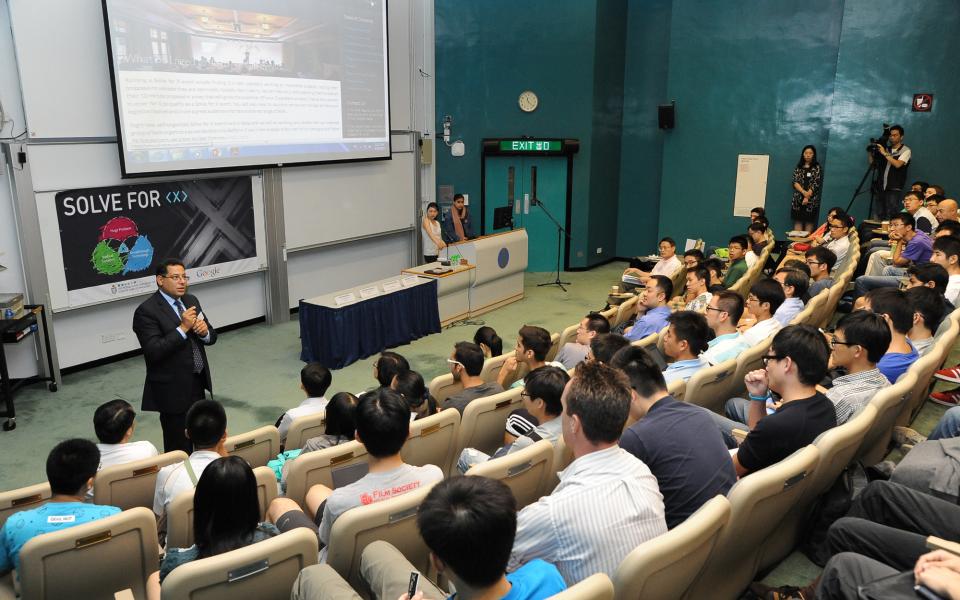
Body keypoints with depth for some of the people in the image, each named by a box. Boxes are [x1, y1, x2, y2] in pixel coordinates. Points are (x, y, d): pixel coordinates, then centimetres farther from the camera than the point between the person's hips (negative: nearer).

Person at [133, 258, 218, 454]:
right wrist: (183, 328, -25)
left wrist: (204, 331, -11)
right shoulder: (146, 311, -13)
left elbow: (211, 337, 11)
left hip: (198, 383, 7)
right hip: (173, 390, -6)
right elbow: (154, 352, -22)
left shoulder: (191, 301, 9)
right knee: (179, 448, 3)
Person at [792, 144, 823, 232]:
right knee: (798, 222, 0)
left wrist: (807, 197, -13)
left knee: (809, 222, -3)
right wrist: (804, 192, -15)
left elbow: (816, 184, -5)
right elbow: (795, 182, 1)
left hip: (811, 200, -2)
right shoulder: (798, 167, 10)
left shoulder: (817, 167, 3)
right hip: (798, 199, 2)